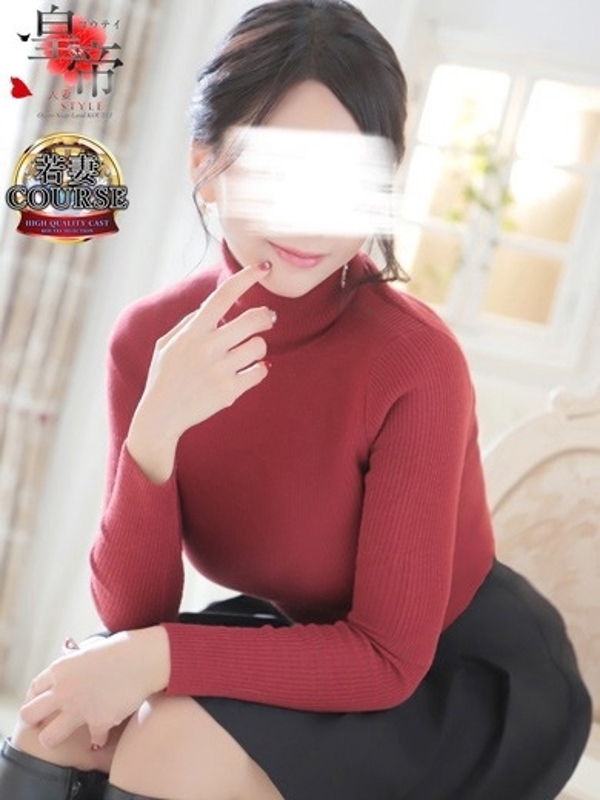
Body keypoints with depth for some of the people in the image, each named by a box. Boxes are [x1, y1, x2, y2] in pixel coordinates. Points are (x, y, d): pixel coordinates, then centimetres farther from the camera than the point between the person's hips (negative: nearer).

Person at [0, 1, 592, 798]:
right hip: (303, 640, 5)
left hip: (470, 673, -4)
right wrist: (154, 432, -31)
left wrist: (158, 656, -30)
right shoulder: (152, 336, -12)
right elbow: (132, 612, -15)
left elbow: (389, 655, -22)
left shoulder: (414, 361, -27)